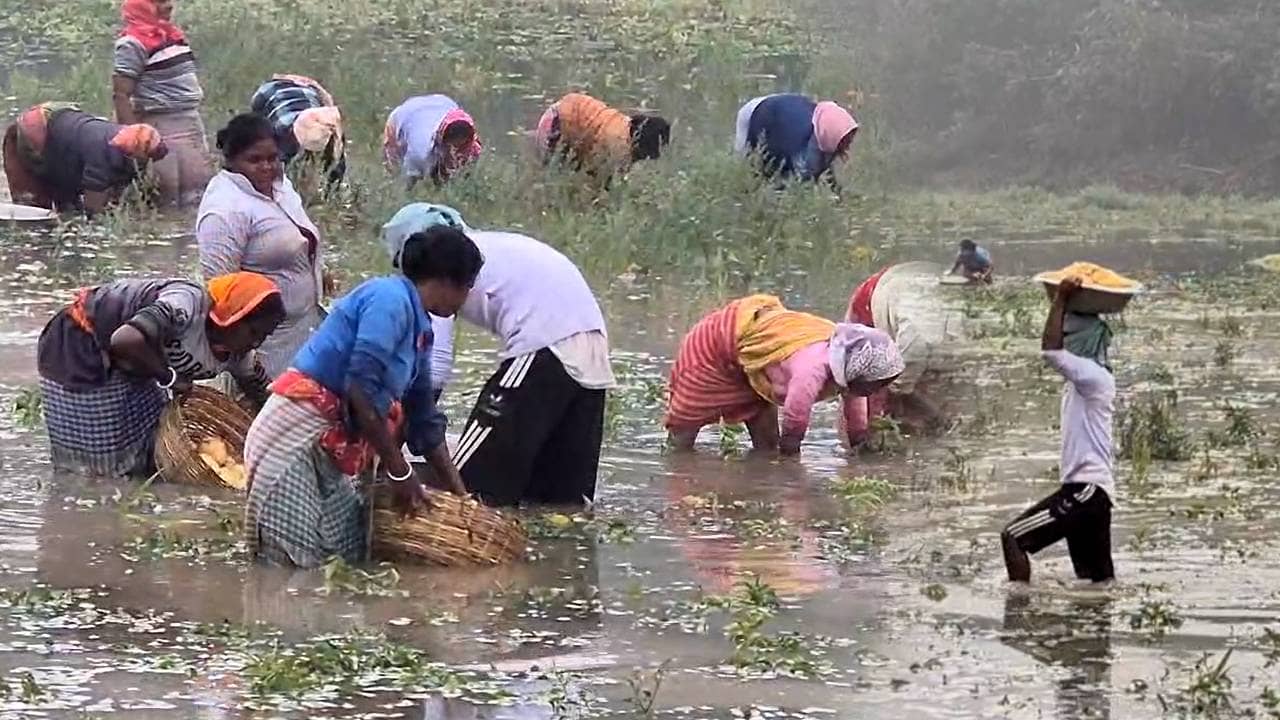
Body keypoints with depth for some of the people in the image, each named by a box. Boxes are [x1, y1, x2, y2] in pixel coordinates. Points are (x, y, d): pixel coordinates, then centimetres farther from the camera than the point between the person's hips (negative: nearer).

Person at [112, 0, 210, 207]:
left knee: (200, 190, 10)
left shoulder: (172, 35, 12)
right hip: (164, 128, -9)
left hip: (193, 124, 9)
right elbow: (121, 95, -16)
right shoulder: (134, 44, -13)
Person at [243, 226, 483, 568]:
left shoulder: (420, 330, 17)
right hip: (295, 434, -10)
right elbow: (361, 389, -20)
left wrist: (459, 494, 24)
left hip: (327, 449, 10)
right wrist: (400, 471, -13)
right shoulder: (391, 299, -13)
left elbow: (424, 422, 24)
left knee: (350, 553, 6)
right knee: (297, 563, -16)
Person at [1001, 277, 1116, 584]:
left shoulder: (1094, 376, -13)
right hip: (1089, 489, 10)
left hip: (1086, 489, -10)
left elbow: (1050, 350, -26)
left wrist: (1061, 300, -17)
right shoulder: (1083, 377, 16)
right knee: (1099, 579, 10)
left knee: (1013, 537, -13)